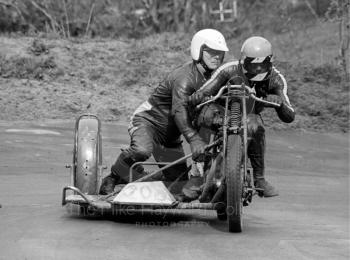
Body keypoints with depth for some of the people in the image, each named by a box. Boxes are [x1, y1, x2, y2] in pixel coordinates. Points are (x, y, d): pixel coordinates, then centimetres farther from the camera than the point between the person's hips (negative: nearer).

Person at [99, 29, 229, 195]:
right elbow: (179, 110, -41)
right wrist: (193, 139, -55)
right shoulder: (184, 77, -25)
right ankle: (113, 178, -13)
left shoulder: (214, 77, 3)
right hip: (148, 121, -8)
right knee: (142, 151, -39)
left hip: (170, 136, 8)